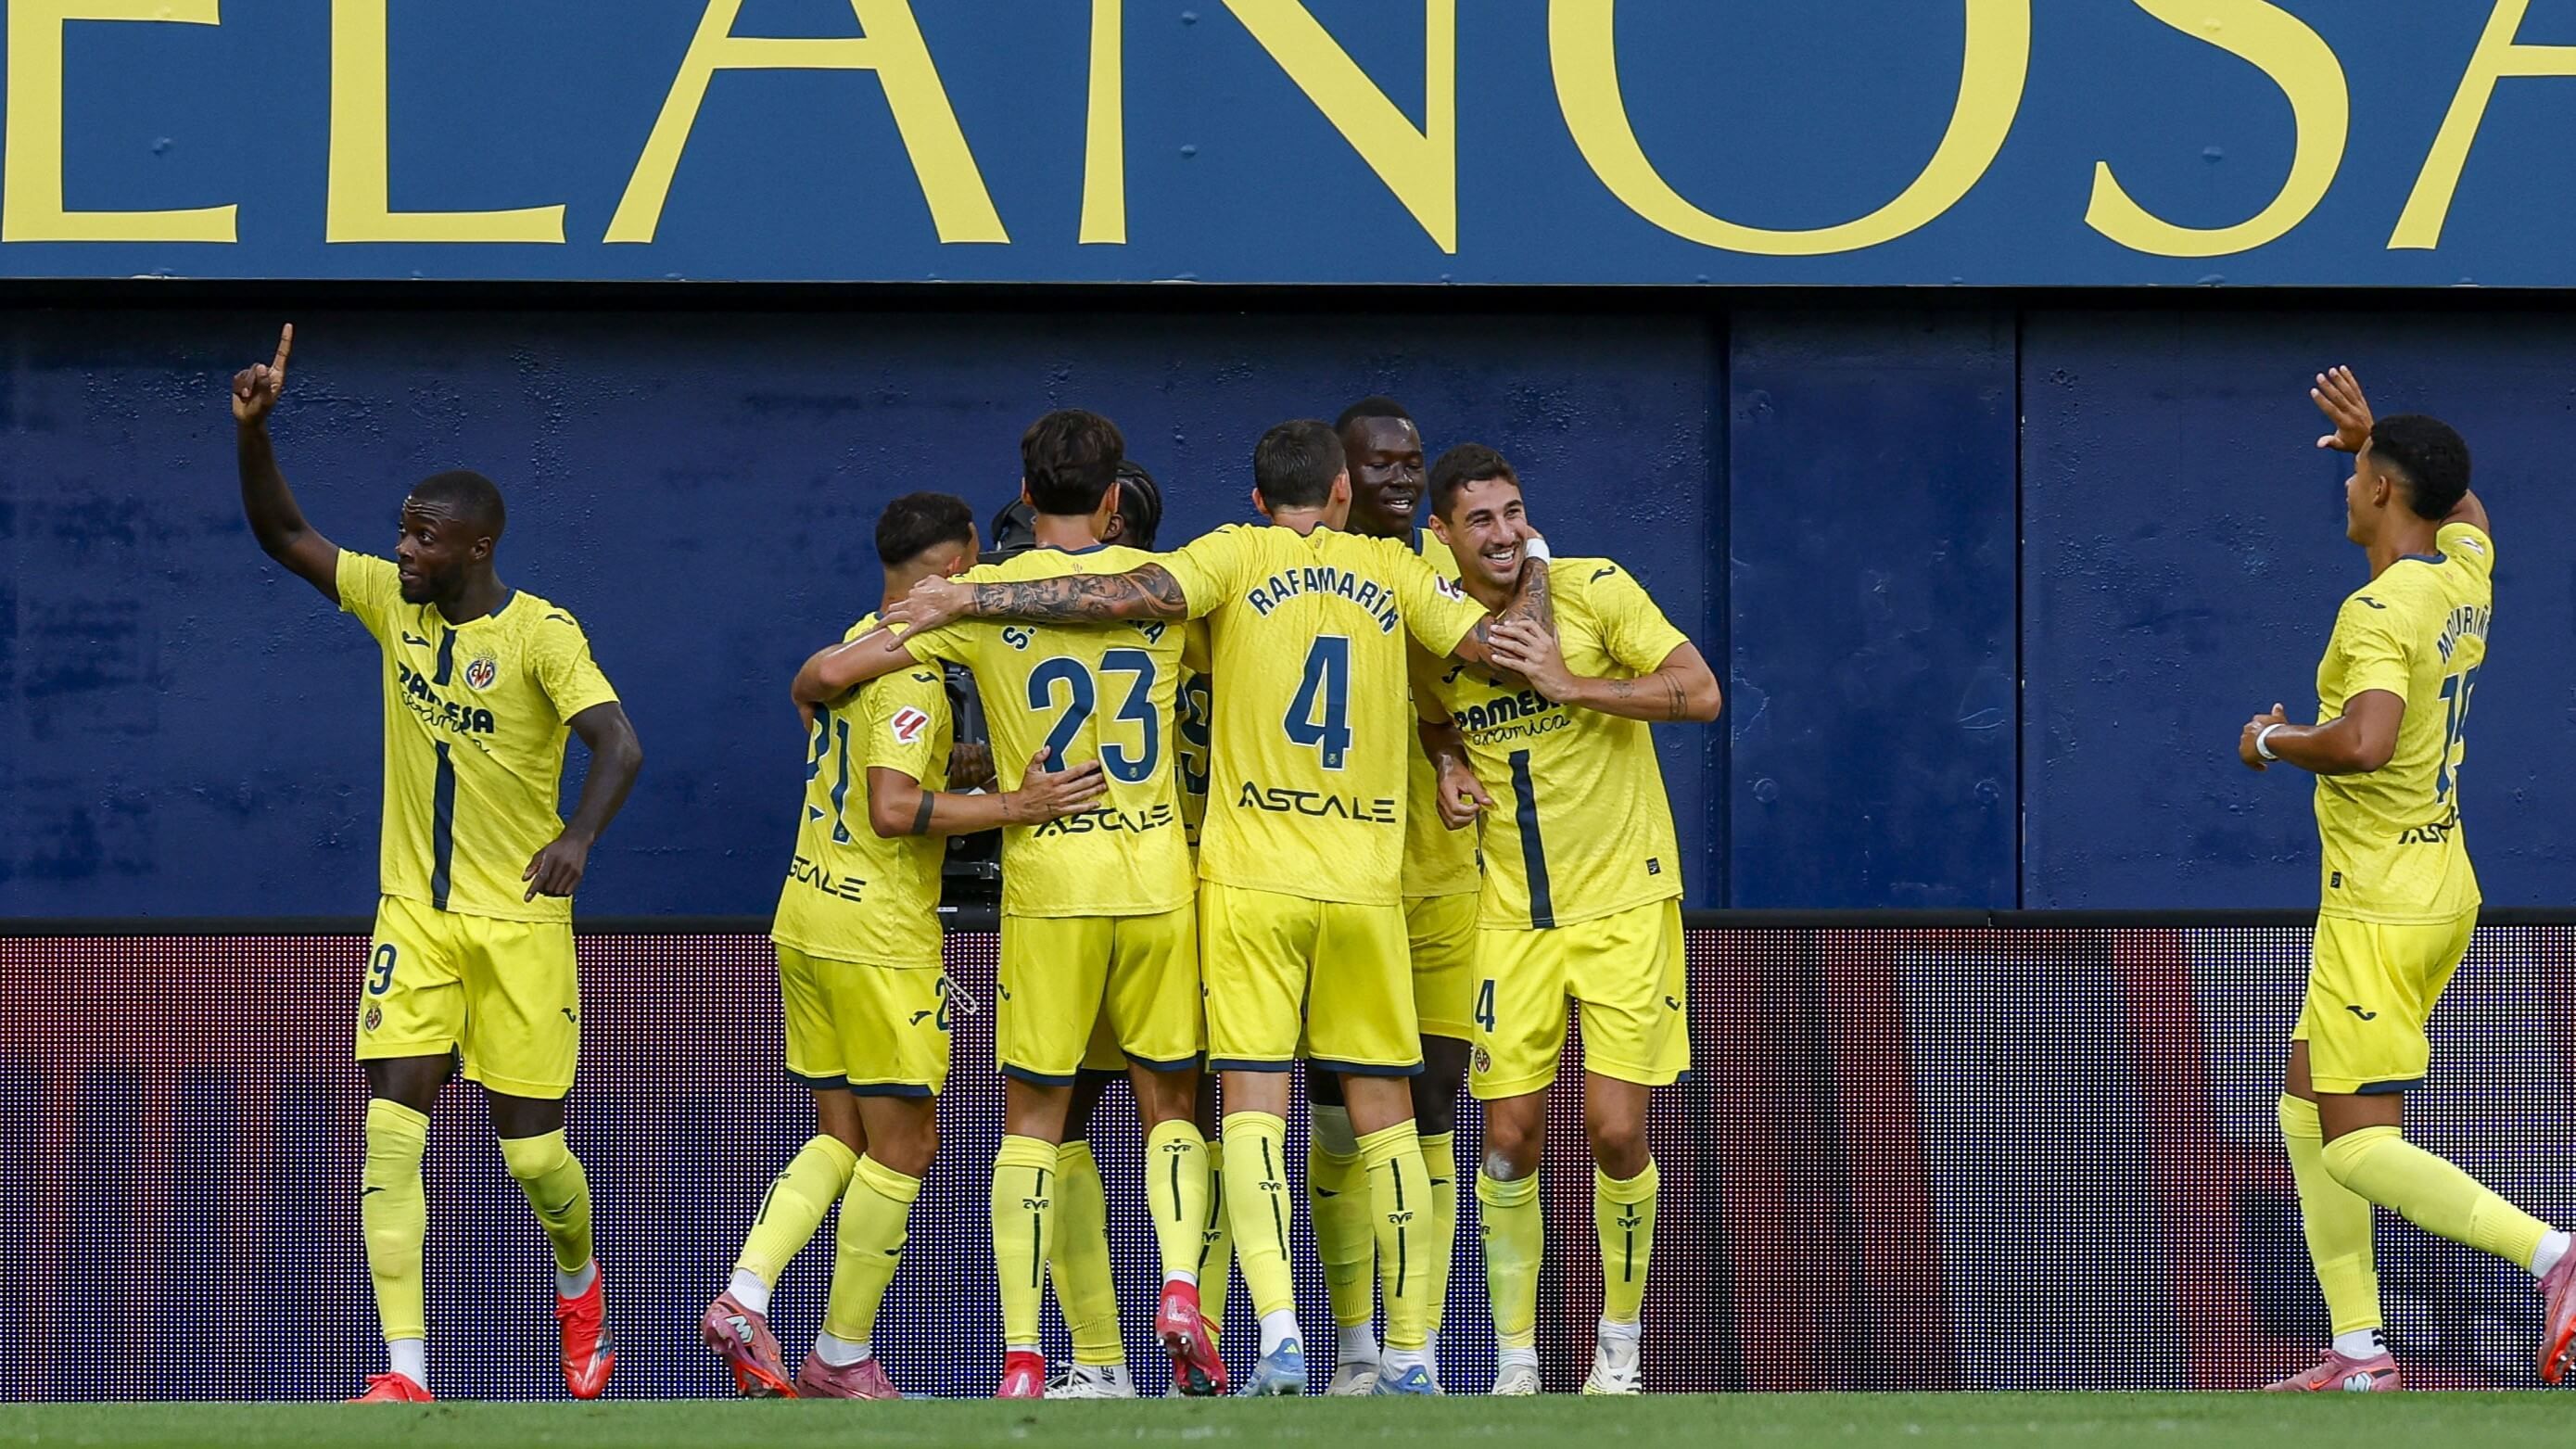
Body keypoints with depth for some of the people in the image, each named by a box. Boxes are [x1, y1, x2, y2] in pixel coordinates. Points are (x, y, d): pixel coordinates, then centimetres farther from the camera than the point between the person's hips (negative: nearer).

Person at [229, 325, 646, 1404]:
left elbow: (618, 745, -23)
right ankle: (405, 1373, -14)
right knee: (390, 1125, -11)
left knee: (530, 1146, 2)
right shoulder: (392, 600, 2)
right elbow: (281, 535, 3)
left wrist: (577, 840, -40)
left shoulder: (541, 633, -13)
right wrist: (253, 430, -13)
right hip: (414, 914, 4)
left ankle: (580, 1287, 36)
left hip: (520, 921, -4)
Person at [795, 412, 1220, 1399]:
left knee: (1033, 1122, 5)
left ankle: (1021, 1357, -3)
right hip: (1158, 881, 1)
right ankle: (1181, 1285, -11)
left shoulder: (985, 596, -3)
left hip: (1046, 883, -1)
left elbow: (834, 671, -3)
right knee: (1169, 1104, 14)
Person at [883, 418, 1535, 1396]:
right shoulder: (1389, 570, 8)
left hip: (1252, 878, -2)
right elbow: (1501, 646, 10)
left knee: (1253, 1102, -6)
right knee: (1384, 1112, 7)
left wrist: (968, 600, -12)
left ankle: (1279, 1330, -23)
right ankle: (1407, 1355, 7)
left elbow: (1128, 596, -14)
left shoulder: (1236, 557, 1)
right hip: (1367, 878, 2)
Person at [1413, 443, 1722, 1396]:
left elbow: (1700, 694, -15)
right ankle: (1515, 1360, 9)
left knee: (1617, 1132, -8)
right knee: (1510, 1140, -3)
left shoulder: (1594, 590, -9)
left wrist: (1572, 683, -21)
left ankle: (1619, 1343, 11)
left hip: (1624, 902, -3)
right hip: (1511, 917, 3)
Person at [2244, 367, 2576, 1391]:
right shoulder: (2467, 569, 6)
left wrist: (2273, 742, -19)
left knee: (2358, 1146, -11)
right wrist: (2374, 435, 32)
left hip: (2384, 911, -10)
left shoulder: (2383, 611, -21)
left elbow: (2366, 741, -37)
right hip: (2435, 889, 10)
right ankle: (2358, 1352, 12)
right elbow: (2460, 503, 32)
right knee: (2307, 1114, 15)